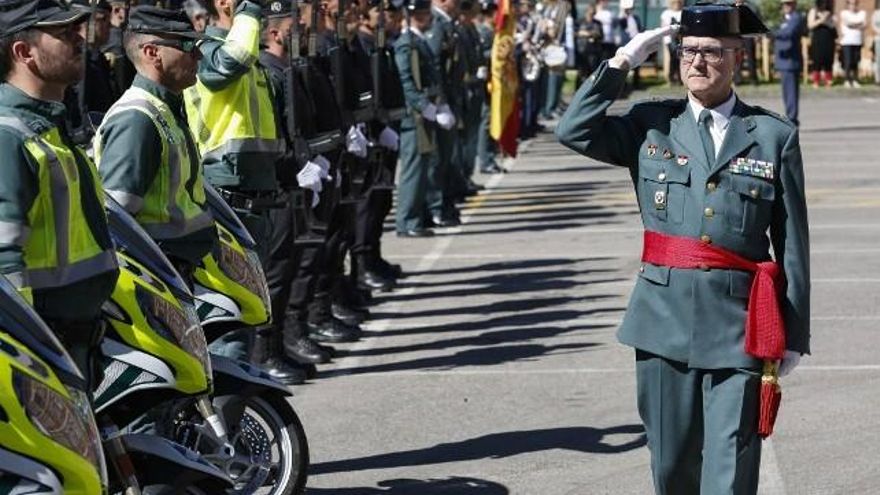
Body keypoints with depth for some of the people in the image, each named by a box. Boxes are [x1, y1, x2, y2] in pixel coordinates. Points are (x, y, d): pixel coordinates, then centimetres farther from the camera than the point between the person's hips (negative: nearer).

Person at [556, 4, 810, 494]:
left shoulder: (774, 136, 3)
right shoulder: (652, 126, 10)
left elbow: (792, 243, 3)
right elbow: (575, 131, -5)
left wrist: (794, 335, 2)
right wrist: (621, 62, -4)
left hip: (739, 323, -2)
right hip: (665, 317, 2)